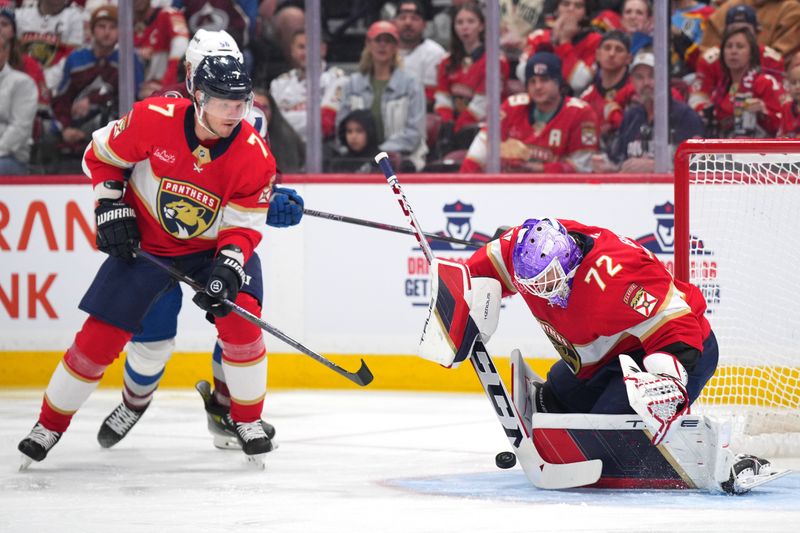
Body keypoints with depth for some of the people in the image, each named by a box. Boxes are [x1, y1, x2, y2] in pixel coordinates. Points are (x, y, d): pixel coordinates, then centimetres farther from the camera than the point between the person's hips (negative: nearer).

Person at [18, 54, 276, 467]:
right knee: (99, 337, -3)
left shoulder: (254, 155, -20)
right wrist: (110, 207, -12)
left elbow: (244, 226, -15)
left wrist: (228, 267, -31)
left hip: (211, 247, 0)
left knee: (241, 320, -22)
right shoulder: (154, 120, -23)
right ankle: (50, 425, 15)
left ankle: (246, 419, 0)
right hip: (142, 242, 0)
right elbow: (100, 155, -5)